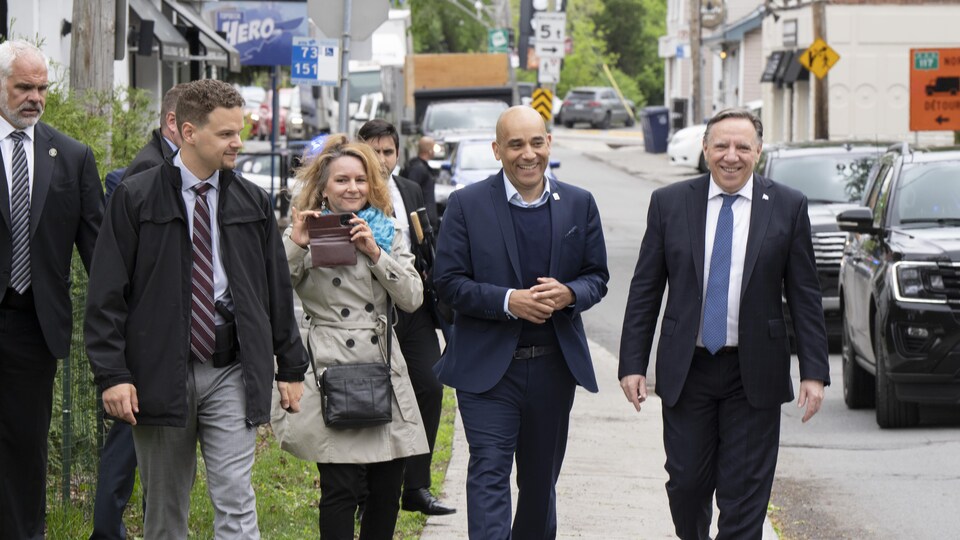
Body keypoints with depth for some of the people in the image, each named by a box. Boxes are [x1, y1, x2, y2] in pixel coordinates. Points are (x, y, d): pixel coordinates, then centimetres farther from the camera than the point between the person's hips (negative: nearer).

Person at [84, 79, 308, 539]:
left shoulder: (253, 202, 9)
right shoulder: (135, 198, -2)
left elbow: (277, 288, 14)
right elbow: (106, 293, -4)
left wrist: (291, 367, 13)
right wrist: (112, 374, -11)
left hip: (232, 371, 1)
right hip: (161, 371, -1)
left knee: (235, 502, -8)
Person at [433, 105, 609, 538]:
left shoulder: (579, 204, 6)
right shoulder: (467, 205, -4)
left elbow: (597, 276, 9)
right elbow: (448, 282, -6)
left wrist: (569, 294, -14)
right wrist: (508, 302, -19)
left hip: (554, 367, 3)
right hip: (487, 368, -3)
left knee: (541, 479, 15)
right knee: (489, 473, -11)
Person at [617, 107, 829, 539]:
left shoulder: (787, 207, 0)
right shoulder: (669, 203, 2)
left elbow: (804, 296, 2)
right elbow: (644, 291, 4)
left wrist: (813, 371, -4)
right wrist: (632, 363, -1)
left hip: (754, 374, -1)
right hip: (687, 370, 1)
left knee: (745, 494, 0)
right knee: (686, 483, 7)